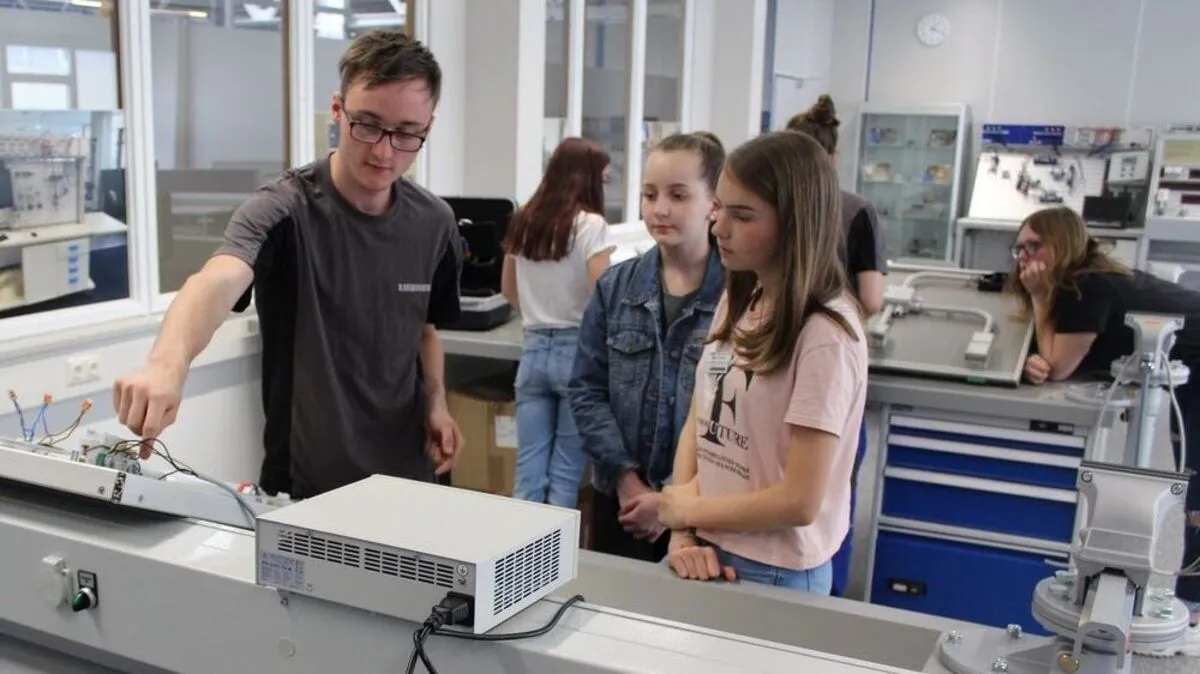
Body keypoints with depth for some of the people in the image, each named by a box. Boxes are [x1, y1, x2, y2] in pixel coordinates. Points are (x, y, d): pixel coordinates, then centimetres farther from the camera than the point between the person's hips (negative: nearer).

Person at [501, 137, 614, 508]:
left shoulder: (524, 222, 8)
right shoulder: (590, 225, -10)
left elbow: (509, 290, 19)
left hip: (533, 349, 5)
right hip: (575, 349, -5)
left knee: (528, 471, 8)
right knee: (566, 472, 4)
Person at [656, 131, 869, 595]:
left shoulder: (825, 335, -20)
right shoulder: (736, 302, 2)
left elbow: (800, 502, -21)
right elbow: (698, 424, 4)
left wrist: (689, 509, -8)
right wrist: (683, 534, -8)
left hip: (775, 574, -6)